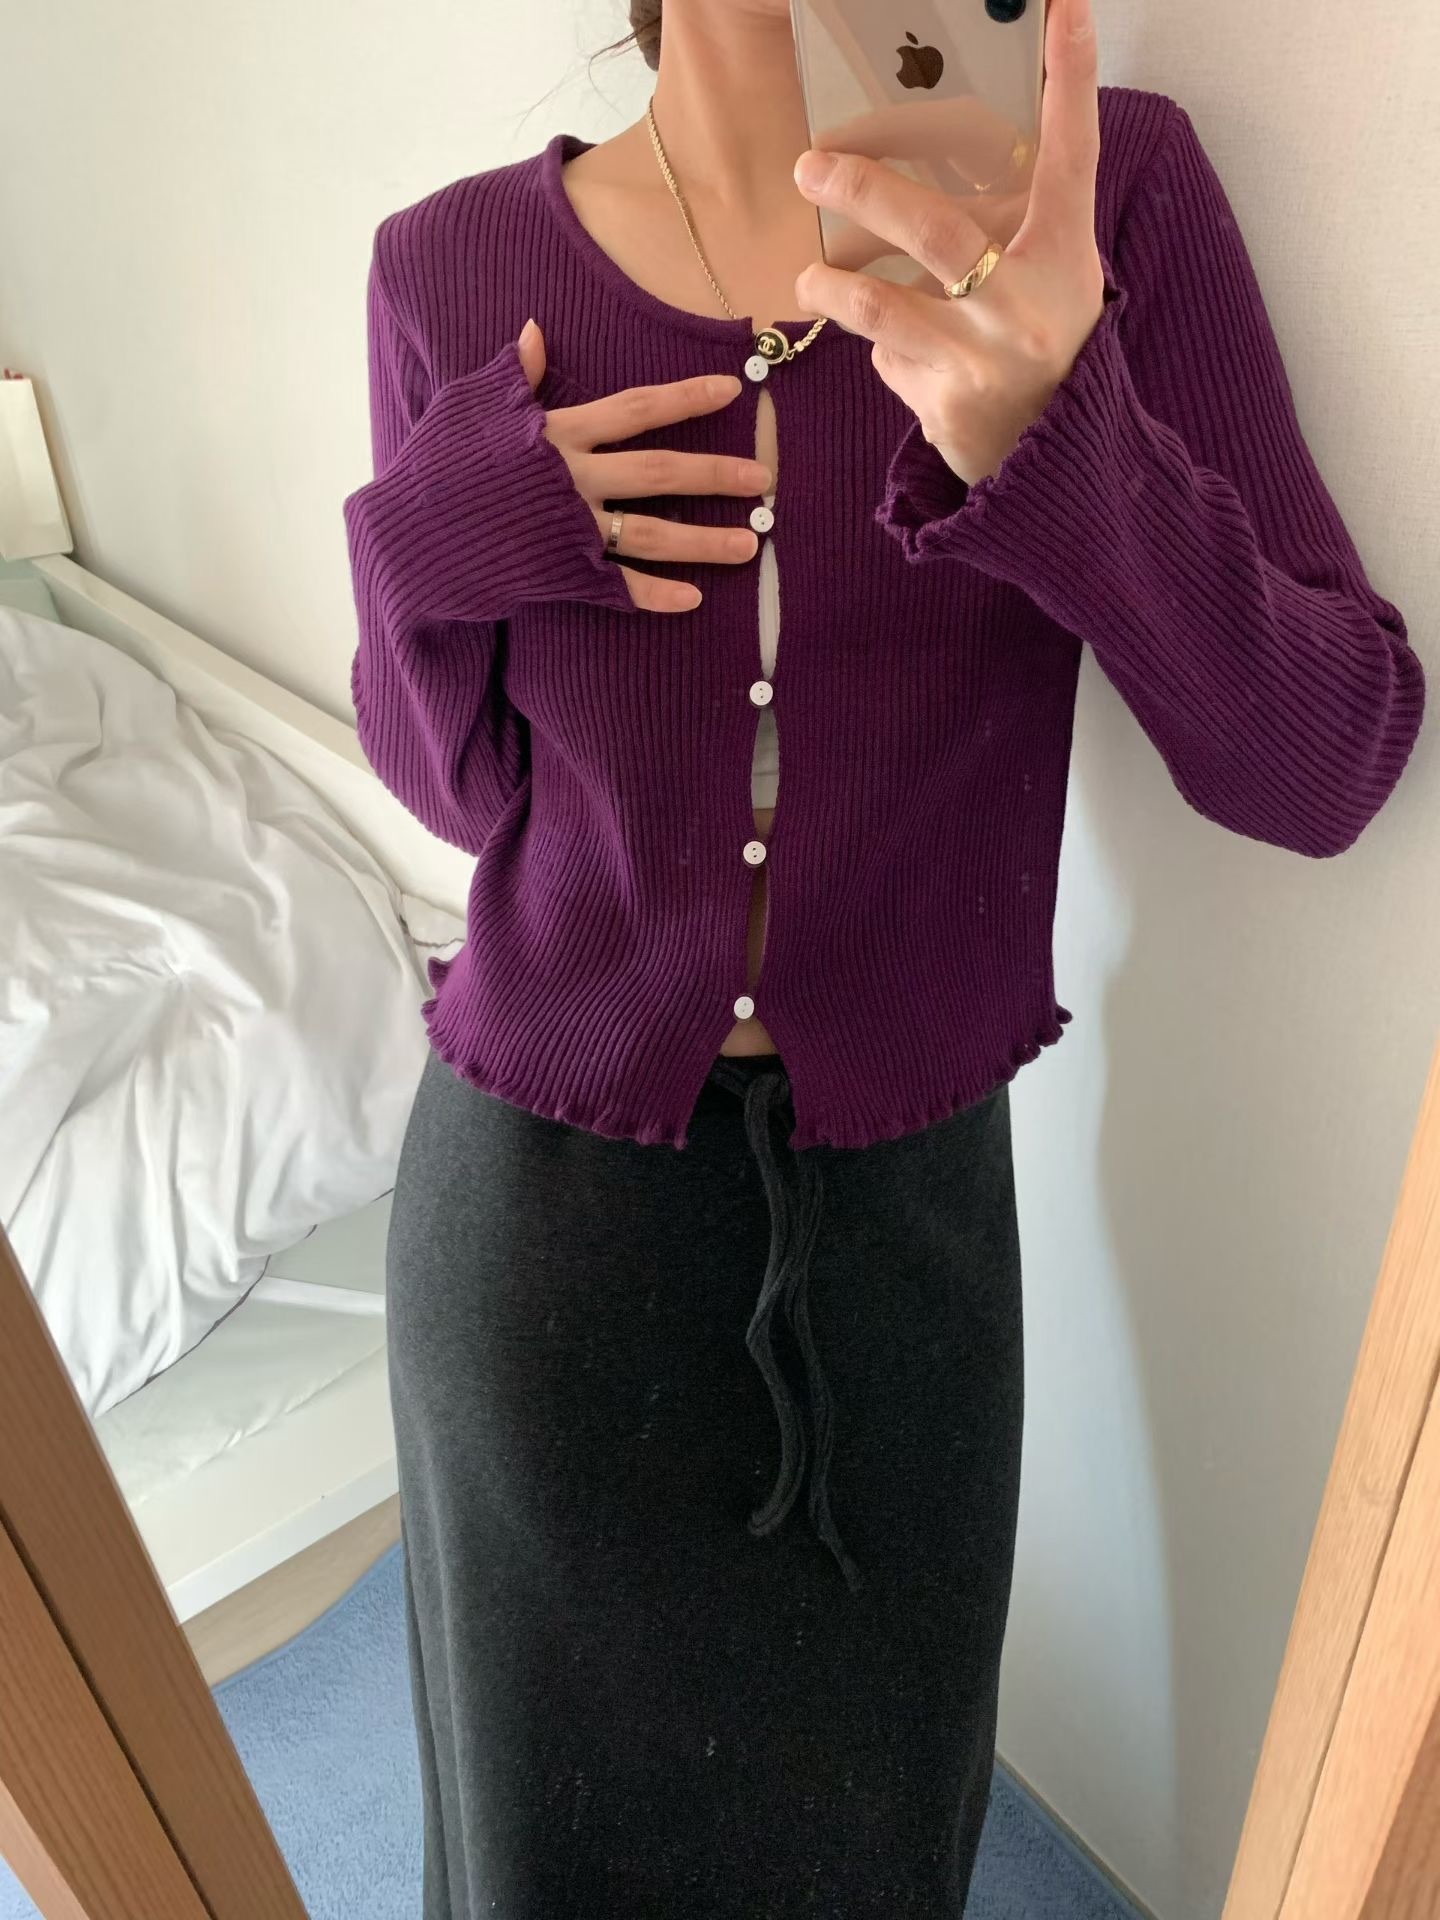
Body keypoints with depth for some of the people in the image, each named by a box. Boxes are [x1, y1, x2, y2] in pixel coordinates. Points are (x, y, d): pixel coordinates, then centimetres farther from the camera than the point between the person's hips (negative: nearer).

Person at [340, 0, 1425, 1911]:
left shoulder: (1111, 186, -9)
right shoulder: (462, 264, -6)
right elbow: (465, 784, 1)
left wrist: (1062, 441, -32)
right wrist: (424, 539, -19)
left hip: (909, 1177, 1)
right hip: (543, 1164, 1)